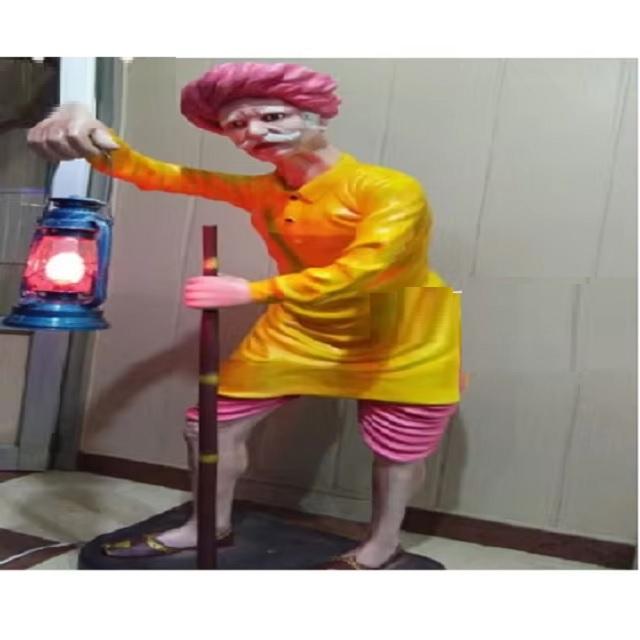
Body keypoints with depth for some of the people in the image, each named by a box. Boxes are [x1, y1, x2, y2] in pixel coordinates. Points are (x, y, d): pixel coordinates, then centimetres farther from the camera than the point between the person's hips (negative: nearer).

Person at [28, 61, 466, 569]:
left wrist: (252, 292, -33)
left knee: (399, 449, 8)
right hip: (300, 332, 5)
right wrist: (97, 141, -29)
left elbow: (361, 270, -33)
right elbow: (154, 174, -6)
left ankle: (382, 547, 35)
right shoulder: (259, 191, -2)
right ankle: (210, 527, 29)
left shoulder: (389, 189, -20)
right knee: (212, 422, 6)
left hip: (402, 343, -4)